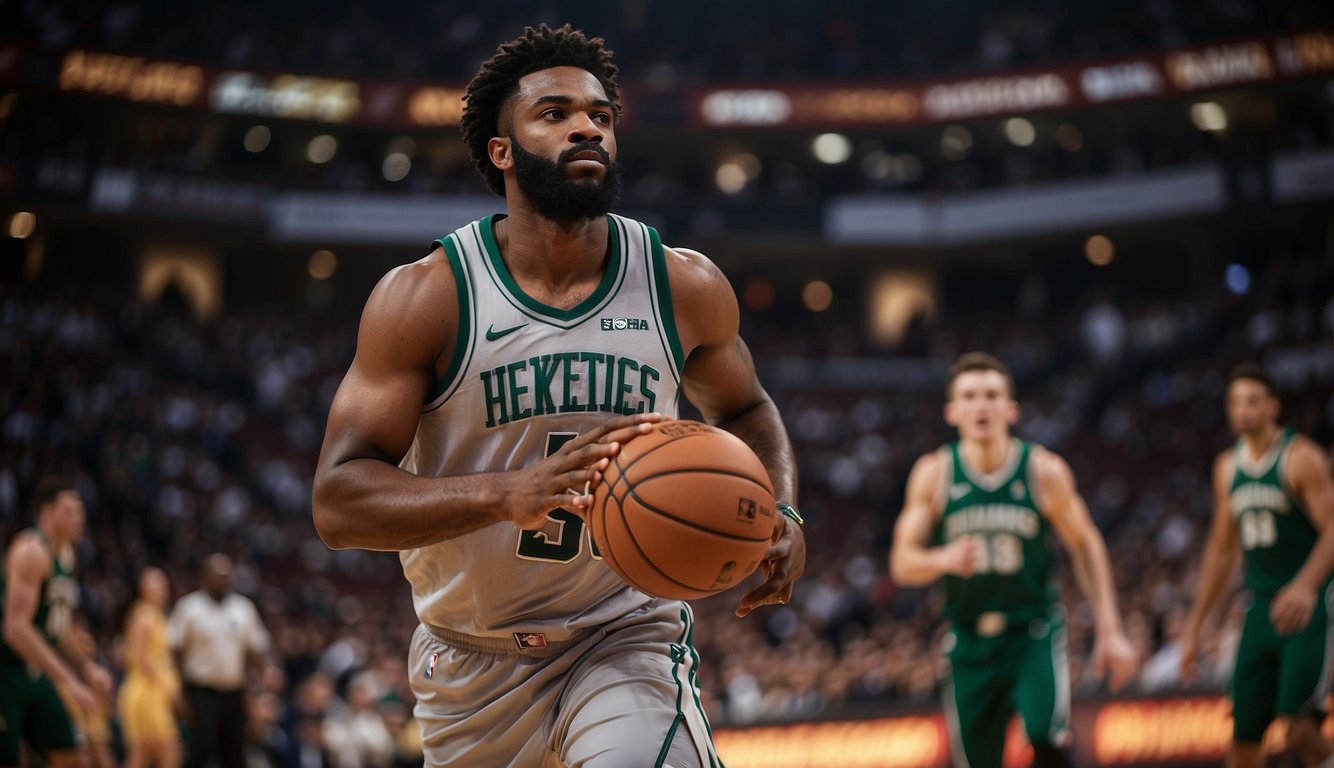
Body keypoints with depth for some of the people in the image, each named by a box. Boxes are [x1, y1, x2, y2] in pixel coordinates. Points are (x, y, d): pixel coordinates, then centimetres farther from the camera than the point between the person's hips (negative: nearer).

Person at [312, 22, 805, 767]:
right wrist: (506, 494, -36)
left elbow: (744, 409, 15)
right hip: (473, 655, 0)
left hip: (628, 632, 0)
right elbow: (338, 502, -20)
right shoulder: (425, 296, -14)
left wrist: (784, 516, -7)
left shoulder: (686, 288, -6)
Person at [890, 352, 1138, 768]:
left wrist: (1109, 630, 0)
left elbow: (1085, 546, 4)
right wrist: (944, 559, -28)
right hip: (970, 643, 2)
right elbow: (902, 563, -5)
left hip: (1035, 633, -2)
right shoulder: (933, 474, -5)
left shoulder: (1044, 471, -7)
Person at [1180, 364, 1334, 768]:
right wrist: (1194, 627, 17)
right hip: (1260, 609, 6)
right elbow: (1221, 550, 19)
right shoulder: (1227, 467, 12)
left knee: (1300, 729, -23)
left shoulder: (1301, 458, -9)